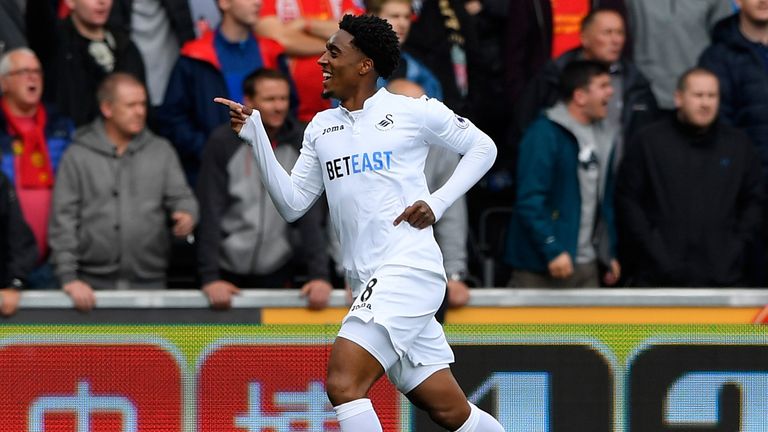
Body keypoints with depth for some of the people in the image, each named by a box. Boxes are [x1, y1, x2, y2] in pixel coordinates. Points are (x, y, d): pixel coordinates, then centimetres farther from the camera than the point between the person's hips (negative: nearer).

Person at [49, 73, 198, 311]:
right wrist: (69, 277, -8)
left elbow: (180, 196, 6)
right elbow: (63, 220, 0)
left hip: (149, 282, 2)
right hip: (93, 284, -2)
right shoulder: (78, 156, 2)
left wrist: (186, 214, -20)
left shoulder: (162, 151, 8)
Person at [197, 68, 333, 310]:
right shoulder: (223, 143, -8)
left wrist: (319, 274, -16)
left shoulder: (300, 144, -4)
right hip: (229, 271, -1)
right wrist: (209, 277, -18)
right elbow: (210, 214, -11)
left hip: (279, 271, 1)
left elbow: (311, 213, -7)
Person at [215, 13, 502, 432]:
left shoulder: (414, 111, -1)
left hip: (409, 269, -6)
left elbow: (482, 147, 9)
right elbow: (292, 204, 11)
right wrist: (256, 137, 2)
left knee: (343, 382, -21)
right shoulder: (321, 127, 15)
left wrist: (438, 202, -3)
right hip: (368, 283, 6)